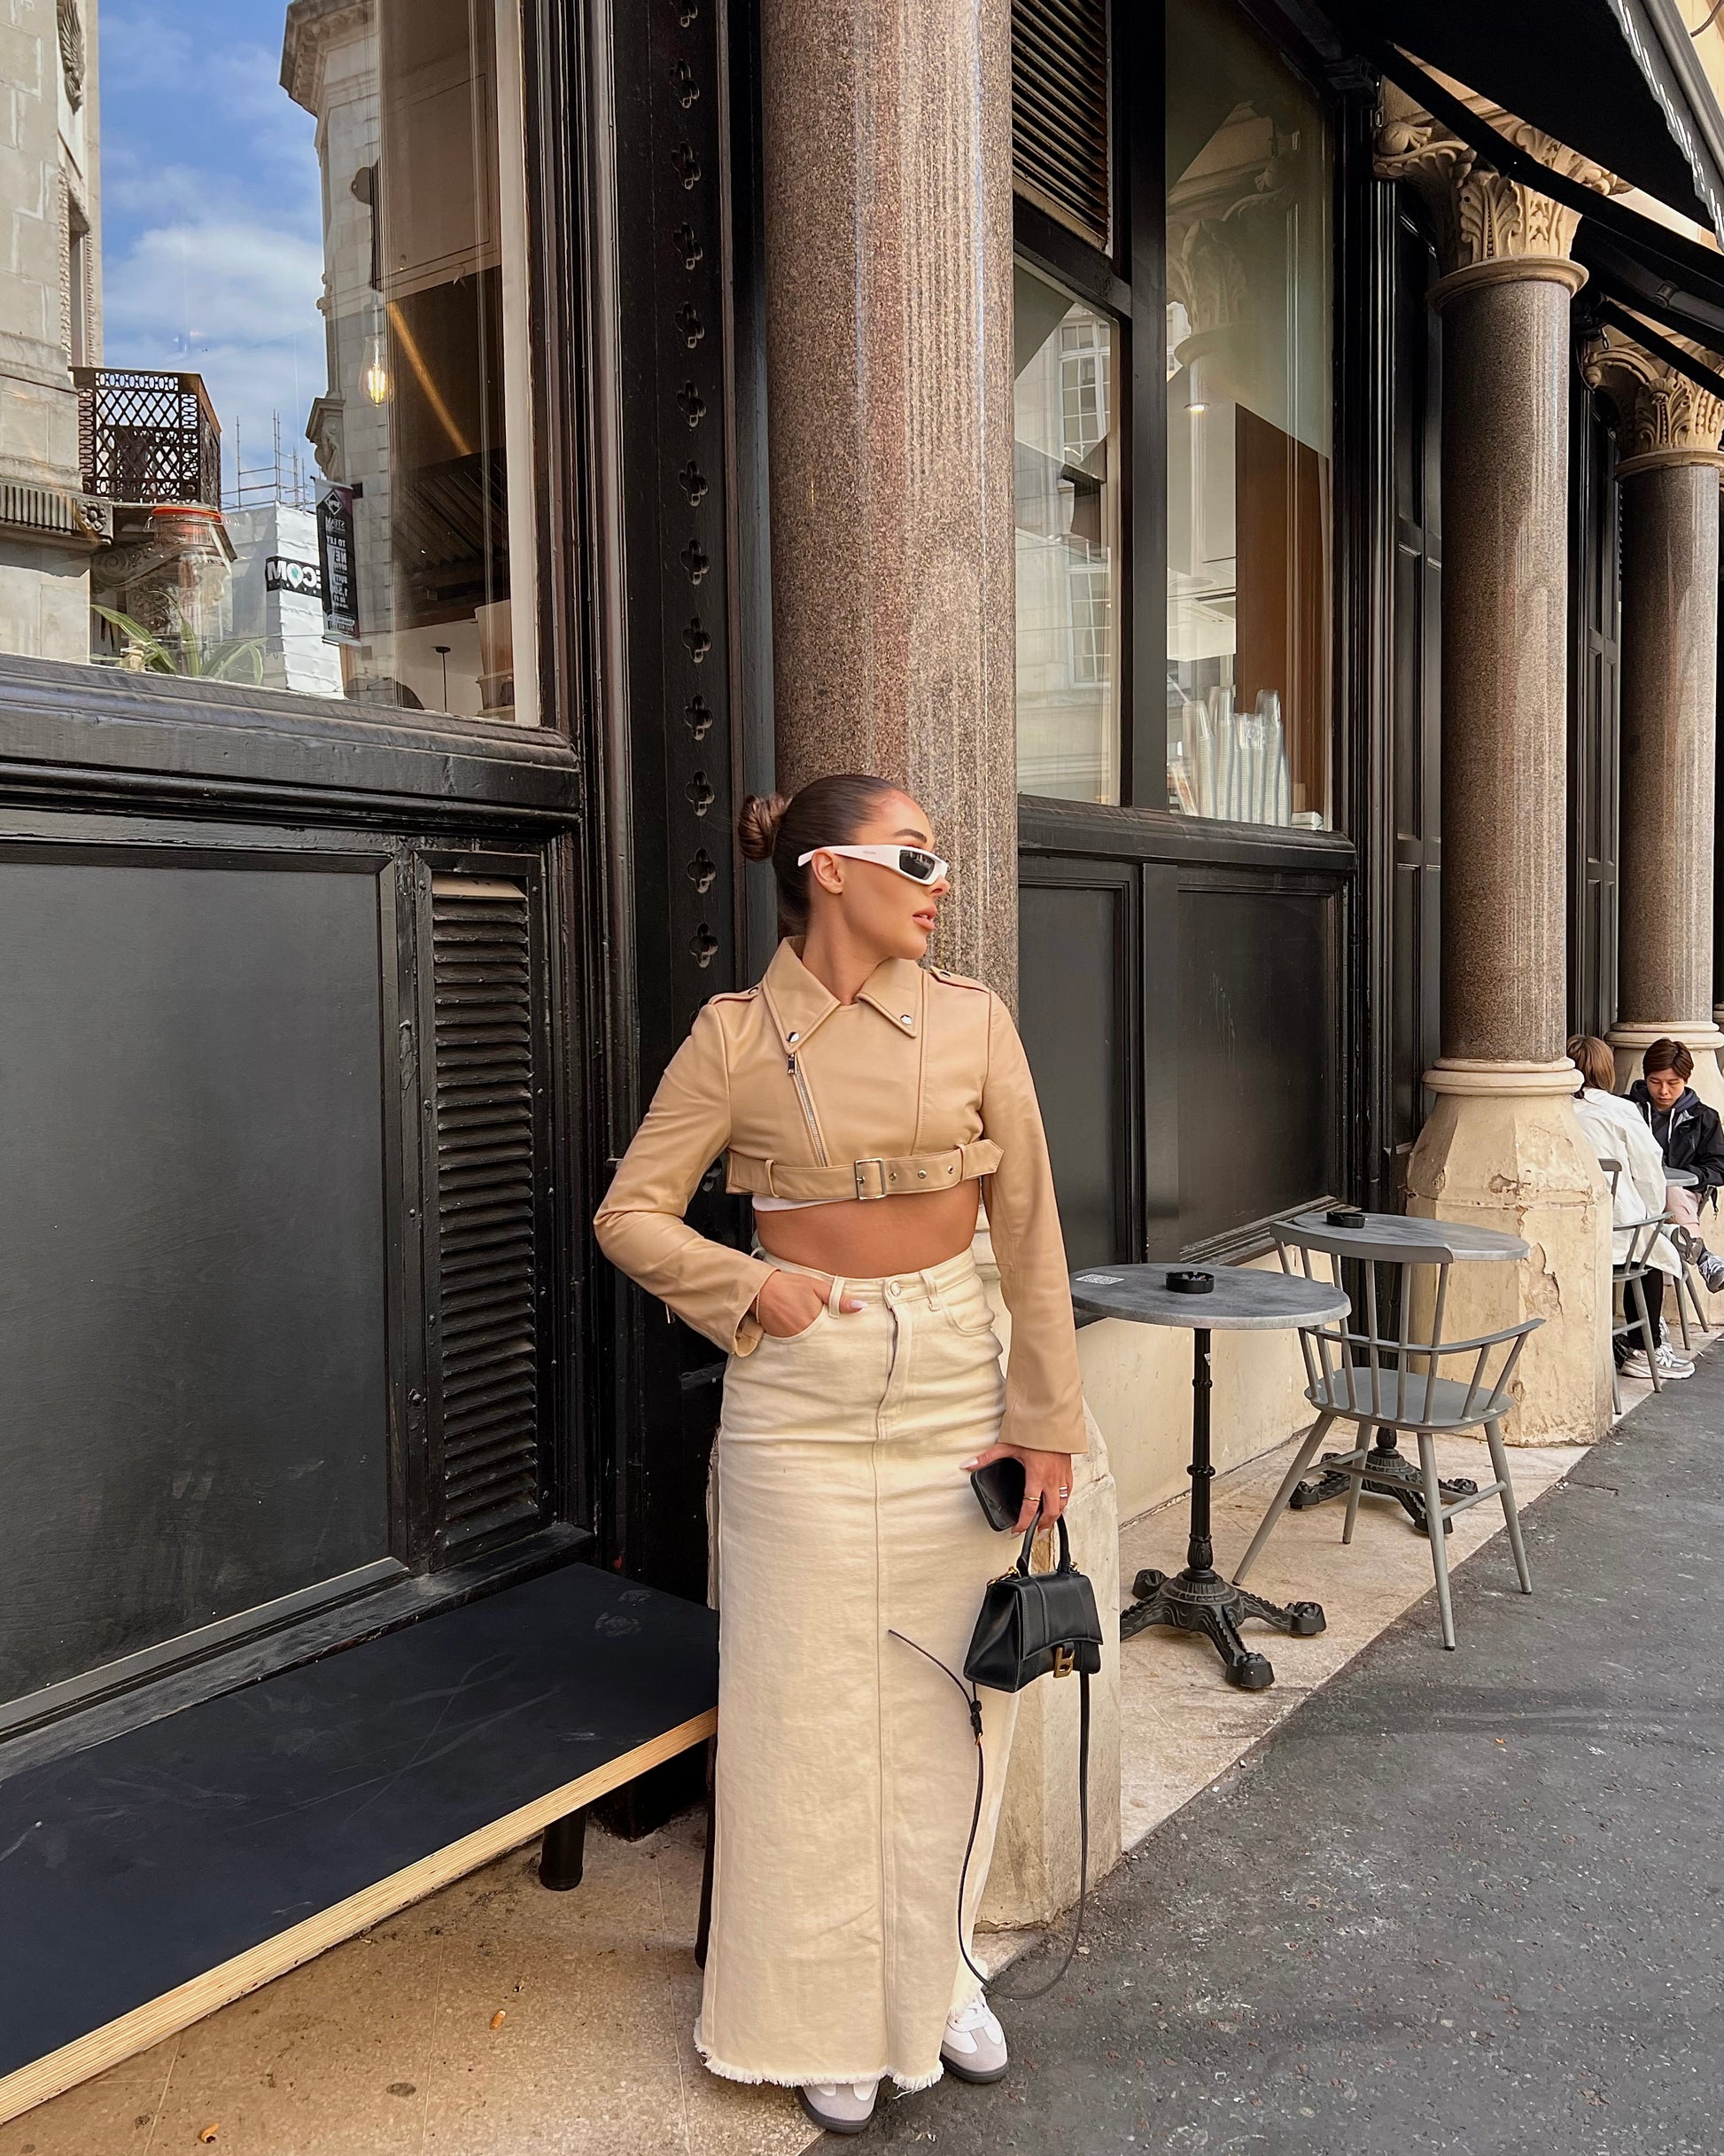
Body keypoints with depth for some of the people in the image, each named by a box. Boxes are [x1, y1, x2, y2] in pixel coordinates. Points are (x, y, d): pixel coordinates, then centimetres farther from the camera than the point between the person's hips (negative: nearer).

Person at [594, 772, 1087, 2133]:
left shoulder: (972, 1020, -1)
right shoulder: (736, 1036, -5)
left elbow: (1030, 1231, 1)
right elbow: (631, 1215, 1)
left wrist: (1048, 1418, -1)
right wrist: (750, 1287, -13)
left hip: (953, 1389, 2)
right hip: (799, 1401, -1)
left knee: (945, 1700, 12)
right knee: (809, 1708, 8)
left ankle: (938, 1976, 36)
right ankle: (831, 2018, 29)